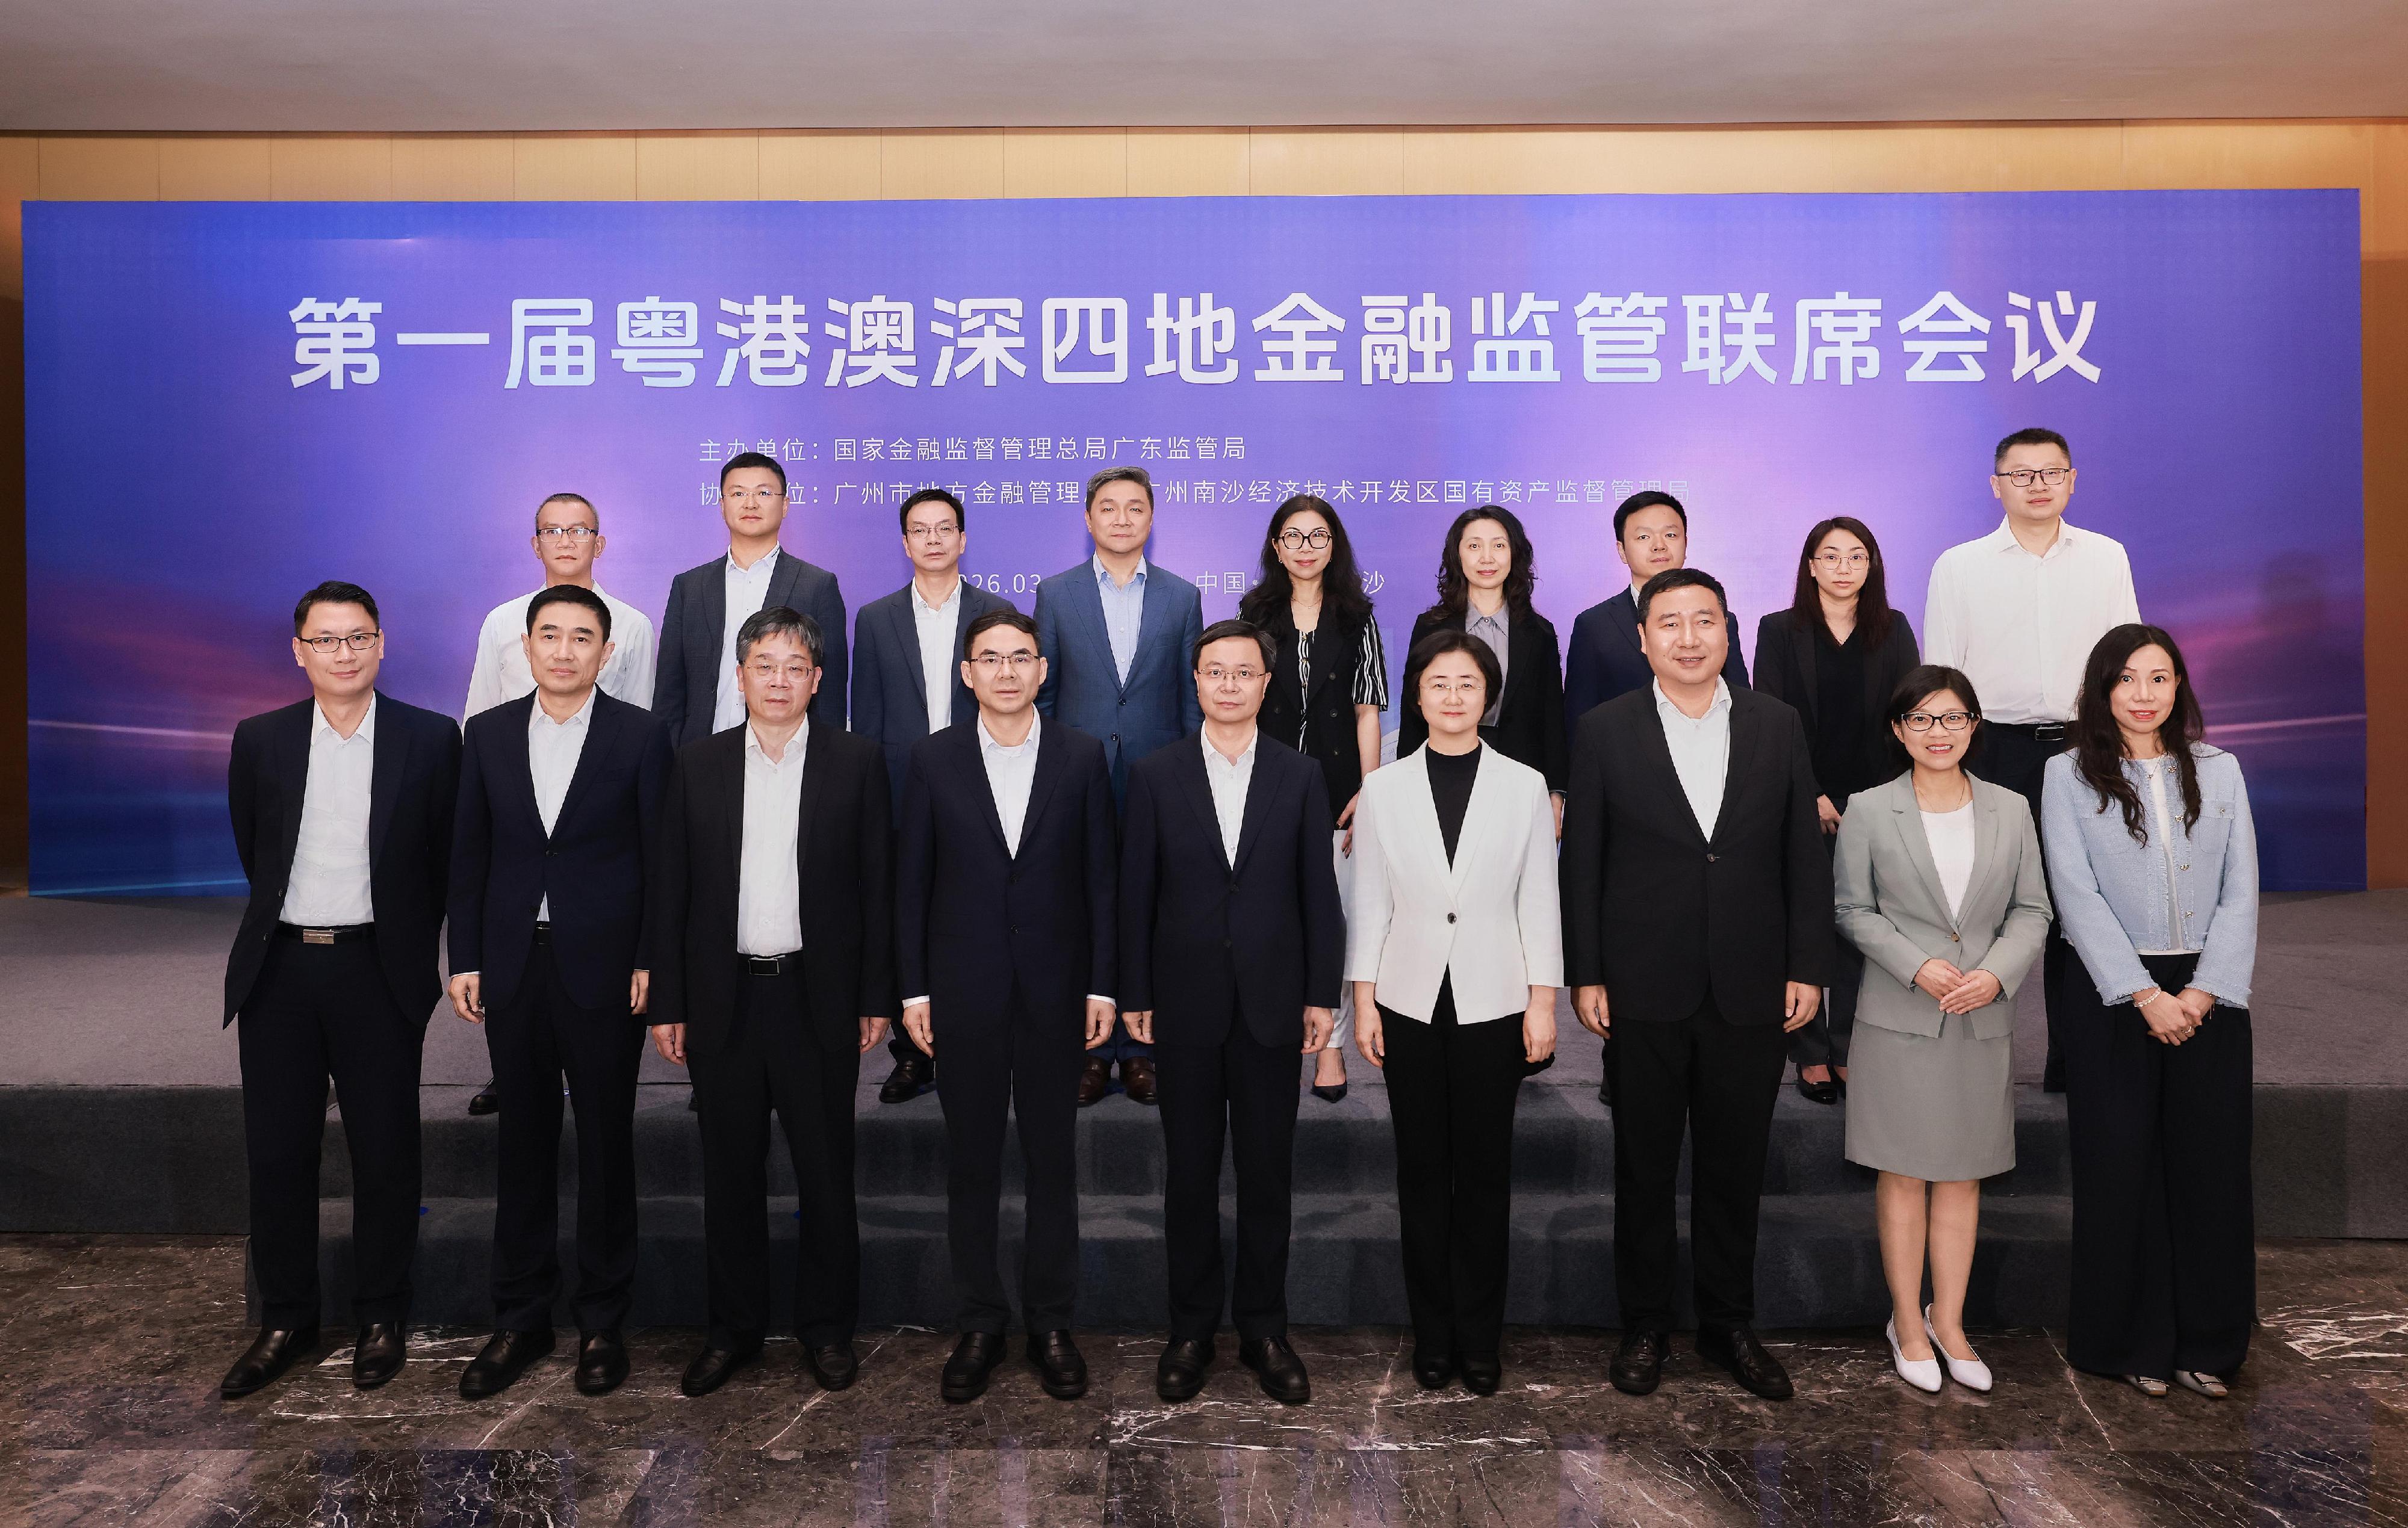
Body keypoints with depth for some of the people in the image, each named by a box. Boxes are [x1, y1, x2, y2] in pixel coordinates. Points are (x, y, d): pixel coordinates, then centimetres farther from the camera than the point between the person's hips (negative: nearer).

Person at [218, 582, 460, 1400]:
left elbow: (445, 857, 4)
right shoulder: (260, 739, 4)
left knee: (385, 1150, 5)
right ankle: (285, 1322, 24)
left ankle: (382, 1317, 21)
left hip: (377, 970, -2)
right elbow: (251, 849, 15)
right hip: (279, 970, 2)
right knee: (276, 1150, 9)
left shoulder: (431, 739, -3)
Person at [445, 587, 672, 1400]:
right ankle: (520, 1318, 23)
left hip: (603, 967, -3)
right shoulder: (488, 733, 6)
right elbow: (470, 853, 8)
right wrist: (465, 958, 4)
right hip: (513, 966, 3)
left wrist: (650, 963, -8)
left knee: (605, 1142, 7)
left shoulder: (640, 735, -3)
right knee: (523, 1142, 11)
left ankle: (602, 1319, 20)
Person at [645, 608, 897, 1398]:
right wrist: (666, 1003, 2)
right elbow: (672, 889, 5)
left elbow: (877, 884, 0)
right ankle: (733, 1326, 27)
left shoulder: (856, 761, 0)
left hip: (818, 998, -1)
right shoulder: (699, 764, 5)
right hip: (723, 1000, 2)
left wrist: (877, 997, -3)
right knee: (731, 1174, 12)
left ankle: (827, 1326, 23)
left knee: (826, 1171, 7)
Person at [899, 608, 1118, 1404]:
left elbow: (1101, 875, 1)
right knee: (971, 1163, 9)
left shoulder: (1081, 755, -1)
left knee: (1053, 1160, 9)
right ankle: (980, 1322, 24)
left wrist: (1103, 986, -1)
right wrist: (914, 989, -1)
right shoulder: (933, 758, 0)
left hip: (1055, 991, 0)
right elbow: (912, 879, 2)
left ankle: (1050, 1321, 23)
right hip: (964, 993, 0)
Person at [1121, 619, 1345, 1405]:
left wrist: (1322, 994, 0)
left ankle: (1265, 1330, 22)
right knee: (1190, 1172, 8)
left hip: (1271, 1001, 1)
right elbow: (1136, 892, 1)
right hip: (1186, 1002, 0)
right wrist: (1134, 995, -1)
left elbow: (1319, 892, 3)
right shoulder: (1155, 774, 1)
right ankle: (1191, 1331, 22)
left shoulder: (1301, 776, 3)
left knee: (1267, 1173, 8)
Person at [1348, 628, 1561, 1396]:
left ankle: (1480, 1335, 20)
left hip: (1492, 1004, 0)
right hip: (1411, 1002, 1)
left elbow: (1539, 901, 2)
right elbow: (1370, 902, 3)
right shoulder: (1383, 789, 2)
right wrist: (1363, 1000, 0)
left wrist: (1543, 1001, -1)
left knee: (1484, 1171, 6)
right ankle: (1432, 1332, 21)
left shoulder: (1524, 786, 1)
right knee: (1422, 1170, 8)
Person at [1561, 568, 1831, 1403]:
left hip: (1750, 991, 2)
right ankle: (1644, 1325, 26)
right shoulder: (1606, 731, -2)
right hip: (1644, 991, -1)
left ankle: (1729, 1324, 29)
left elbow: (1805, 856, 5)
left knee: (1735, 1169, 13)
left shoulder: (1778, 725, 4)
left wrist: (1808, 967, 0)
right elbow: (1582, 863, -2)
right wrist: (1585, 976, -5)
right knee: (1644, 1168, 11)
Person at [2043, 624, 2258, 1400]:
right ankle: (2133, 1343, 14)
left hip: (2208, 994, 2)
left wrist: (2204, 991, -9)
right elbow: (2077, 895, -6)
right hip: (2114, 997, -2)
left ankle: (2207, 1344, 18)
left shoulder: (2219, 771, 10)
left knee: (2211, 1166, 4)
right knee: (2121, 1167, 1)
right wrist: (2146, 995, -13)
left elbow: (2241, 892, 3)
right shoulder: (2070, 775, 1)